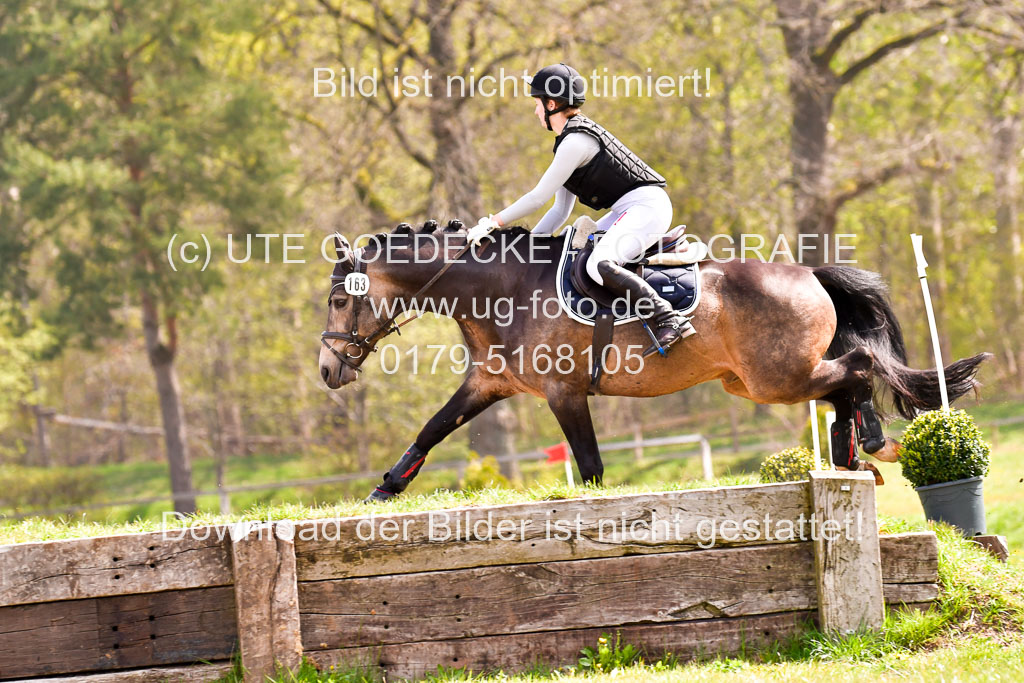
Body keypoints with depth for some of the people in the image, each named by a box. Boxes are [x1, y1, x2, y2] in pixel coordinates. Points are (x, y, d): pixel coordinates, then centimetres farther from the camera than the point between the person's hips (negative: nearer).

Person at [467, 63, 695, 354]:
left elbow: (538, 197, -14)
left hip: (646, 206, -11)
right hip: (626, 210, 11)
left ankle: (670, 320, -37)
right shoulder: (570, 140, 19)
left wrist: (492, 223, -7)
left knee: (597, 264, -31)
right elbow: (560, 210, 21)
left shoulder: (575, 141, -14)